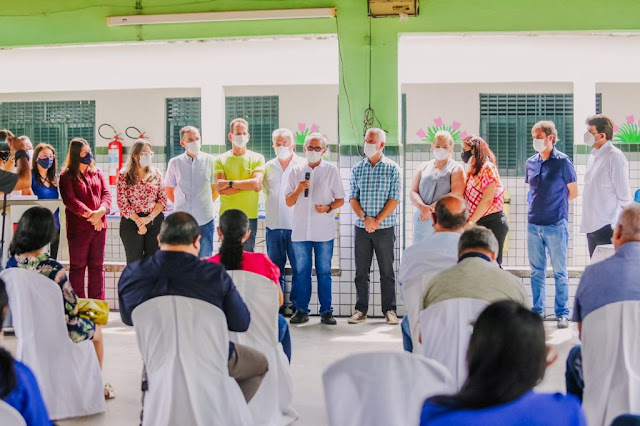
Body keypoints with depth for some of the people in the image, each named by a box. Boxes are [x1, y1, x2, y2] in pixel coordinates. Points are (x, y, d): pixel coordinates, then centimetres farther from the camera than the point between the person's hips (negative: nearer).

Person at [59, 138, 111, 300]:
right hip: (78, 227, -5)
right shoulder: (67, 176, -1)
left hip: (99, 225, 5)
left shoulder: (97, 173, 14)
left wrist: (100, 211, -13)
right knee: (77, 266, 1)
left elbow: (106, 194, 6)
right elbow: (70, 200, -11)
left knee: (97, 266, 8)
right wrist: (89, 214, -18)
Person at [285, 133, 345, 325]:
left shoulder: (331, 170, 5)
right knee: (302, 271, 4)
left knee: (324, 272, 1)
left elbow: (340, 199, 6)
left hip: (323, 231, -2)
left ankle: (326, 311, 7)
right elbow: (289, 202, 10)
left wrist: (328, 208, -14)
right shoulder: (296, 171, 10)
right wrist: (298, 189, -9)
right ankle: (301, 310, 11)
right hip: (300, 230, 2)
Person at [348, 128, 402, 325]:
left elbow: (394, 199, -6)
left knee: (387, 270, 2)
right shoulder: (357, 168, 8)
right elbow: (353, 198, 5)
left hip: (385, 227, -2)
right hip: (361, 227, 3)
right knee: (361, 270, 5)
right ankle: (360, 310, 13)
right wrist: (365, 218, -11)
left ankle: (389, 310, 9)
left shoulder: (392, 168, 0)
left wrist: (377, 220, -13)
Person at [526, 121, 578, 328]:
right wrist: (540, 206, 10)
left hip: (556, 225, -5)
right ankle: (537, 310, 20)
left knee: (559, 272, 2)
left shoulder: (563, 162, -6)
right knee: (537, 271, 11)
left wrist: (554, 204, 8)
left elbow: (573, 192, 1)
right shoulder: (531, 162, 9)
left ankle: (562, 313, 9)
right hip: (534, 224, 5)